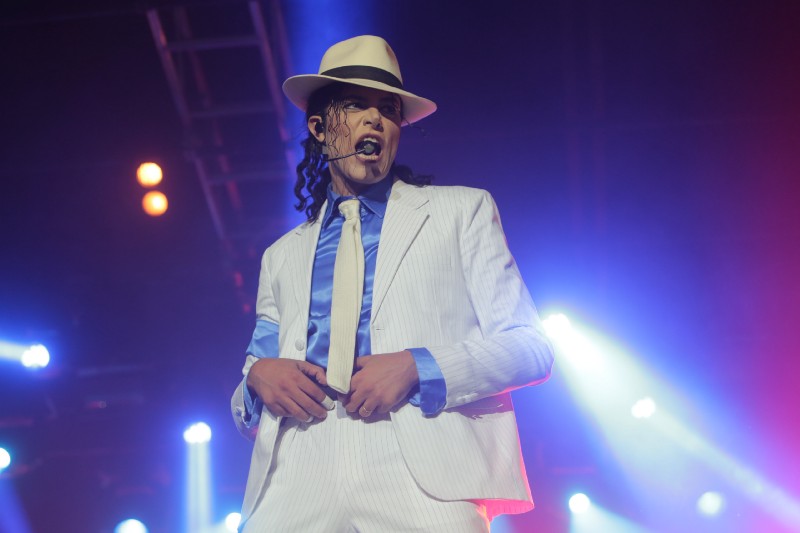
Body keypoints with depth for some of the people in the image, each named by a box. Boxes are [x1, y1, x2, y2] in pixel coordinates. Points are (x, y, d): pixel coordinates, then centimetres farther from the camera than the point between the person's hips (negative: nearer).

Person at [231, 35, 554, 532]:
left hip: (424, 478, -2)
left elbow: (530, 347, 6)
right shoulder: (282, 257, 24)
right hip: (300, 481, 2)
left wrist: (418, 367, -9)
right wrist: (258, 376, 0)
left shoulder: (463, 211, 15)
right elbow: (249, 413, 24)